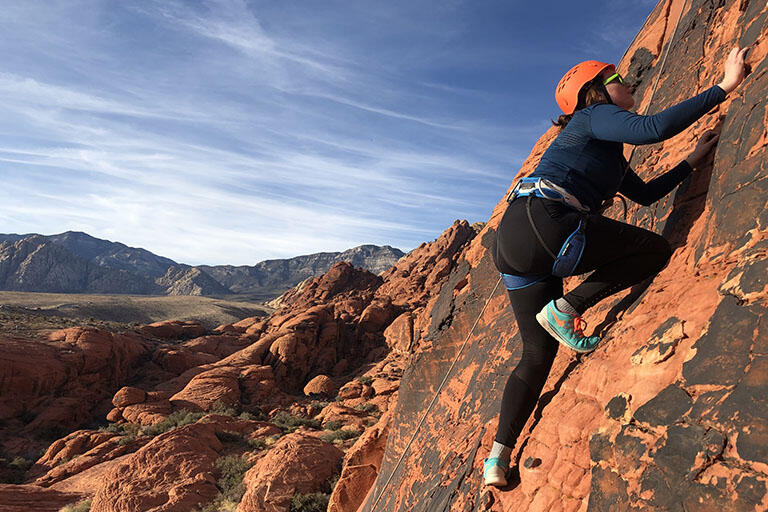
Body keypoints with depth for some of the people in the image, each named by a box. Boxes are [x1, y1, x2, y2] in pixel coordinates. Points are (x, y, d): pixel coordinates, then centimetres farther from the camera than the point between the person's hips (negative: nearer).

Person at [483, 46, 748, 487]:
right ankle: (566, 308, -6)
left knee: (538, 353, 11)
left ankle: (498, 458, 12)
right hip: (542, 221, -10)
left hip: (512, 244, 10)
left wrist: (693, 160, 37)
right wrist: (724, 87, -5)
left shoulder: (609, 152, 34)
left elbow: (645, 193, 40)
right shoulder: (594, 117, 6)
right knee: (656, 249, 5)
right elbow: (651, 128, -13)